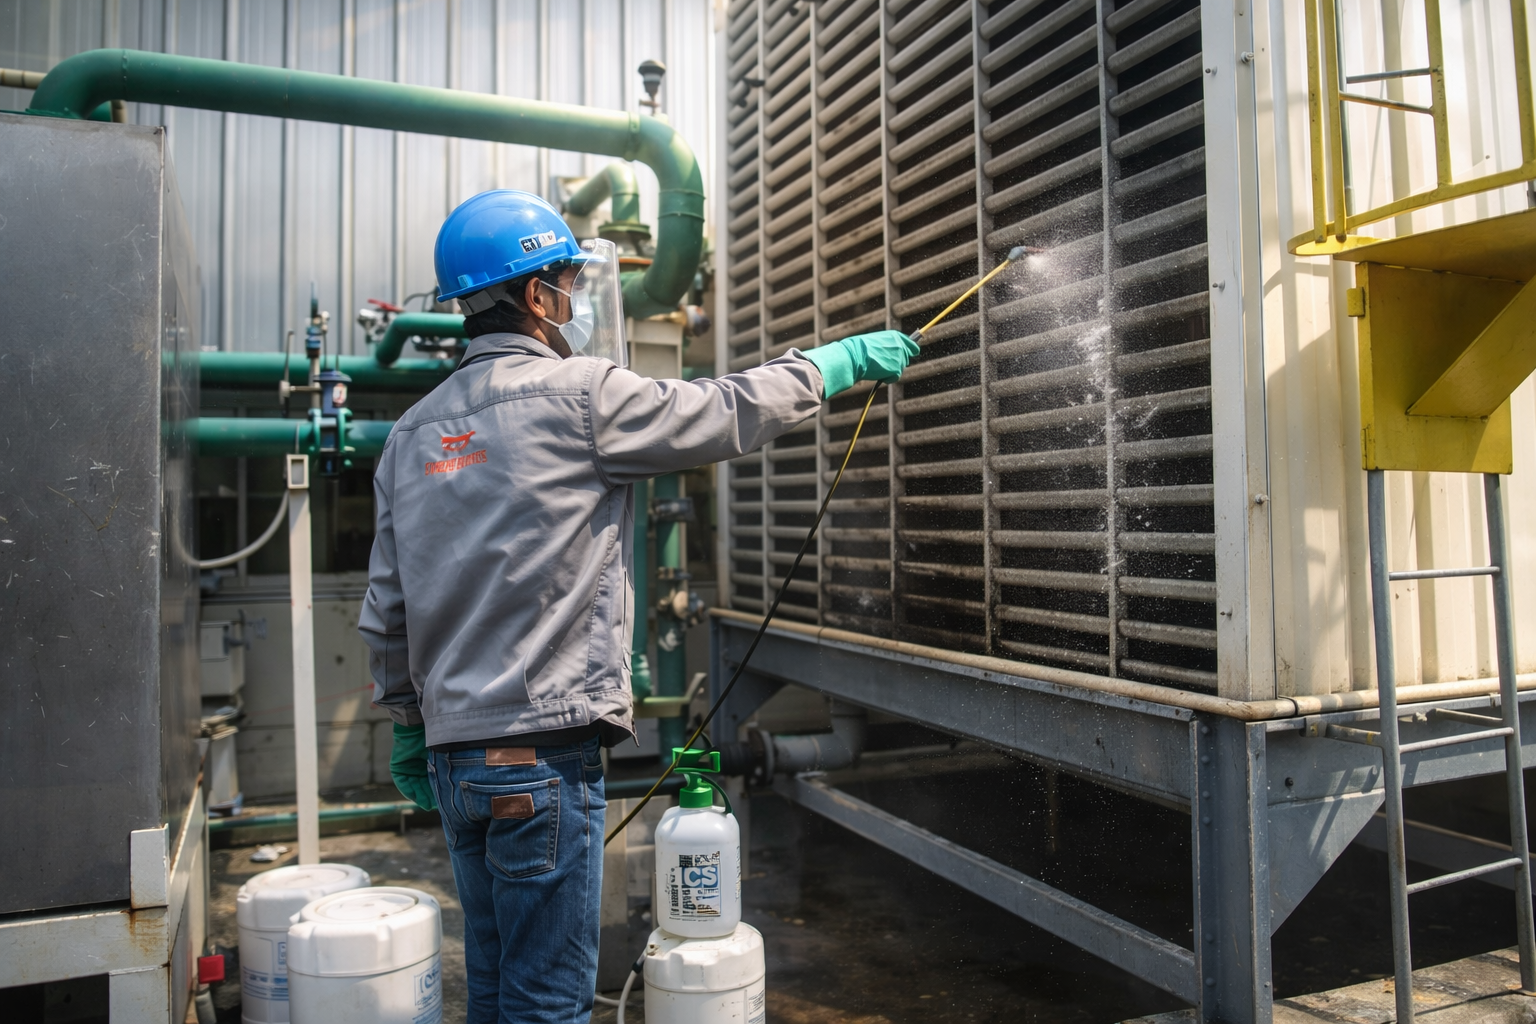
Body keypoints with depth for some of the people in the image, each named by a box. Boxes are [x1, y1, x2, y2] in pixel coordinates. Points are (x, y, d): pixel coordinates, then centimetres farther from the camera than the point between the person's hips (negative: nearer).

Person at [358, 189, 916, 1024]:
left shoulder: (413, 432, 10)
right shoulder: (579, 393, -10)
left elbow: (385, 611, 12)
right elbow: (731, 412, -1)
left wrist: (408, 728, 23)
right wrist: (843, 359, 15)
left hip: (454, 749, 8)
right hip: (542, 748, -8)